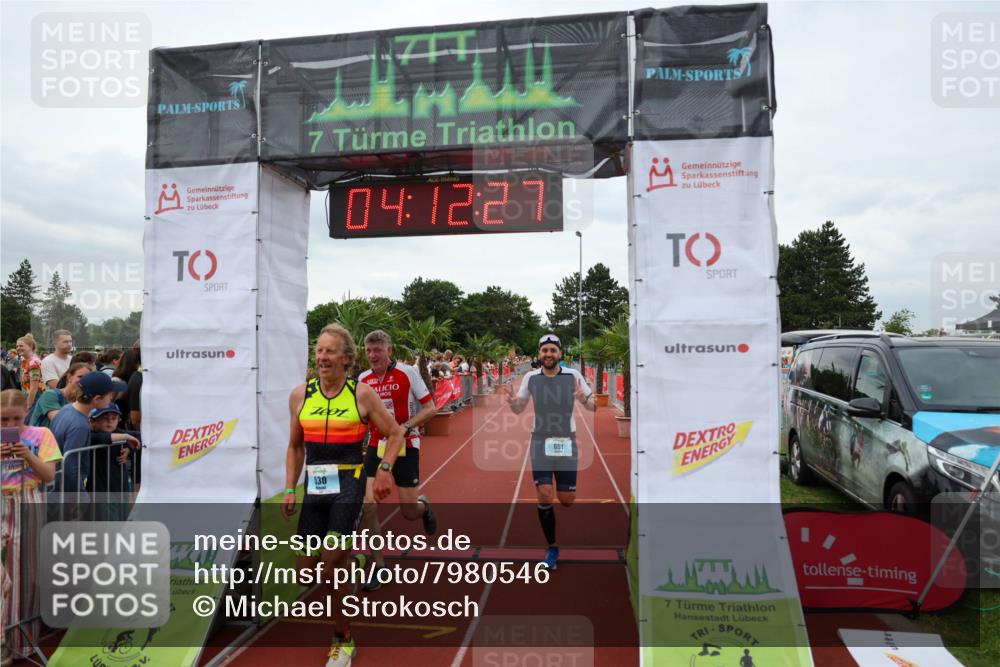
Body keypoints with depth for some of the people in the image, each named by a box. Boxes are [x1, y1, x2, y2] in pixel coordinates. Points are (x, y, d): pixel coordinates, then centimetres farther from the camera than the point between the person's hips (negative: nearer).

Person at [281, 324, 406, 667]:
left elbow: (396, 433, 4)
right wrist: (290, 488, 10)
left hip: (348, 484, -4)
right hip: (314, 487, 4)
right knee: (306, 569, 6)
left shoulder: (362, 393, -5)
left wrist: (384, 468, -9)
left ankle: (343, 640, 13)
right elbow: (295, 447, 15)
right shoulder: (300, 395, 5)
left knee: (331, 563, -8)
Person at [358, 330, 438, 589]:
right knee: (368, 505, -10)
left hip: (405, 446, -3)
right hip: (376, 446, 3)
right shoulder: (363, 379, 3)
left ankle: (424, 506, 41)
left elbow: (430, 408, -8)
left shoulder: (407, 372, -9)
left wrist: (405, 427, -20)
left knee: (409, 513, 2)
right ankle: (378, 567, 6)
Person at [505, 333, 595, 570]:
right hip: (540, 442, 1)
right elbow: (519, 409, 8)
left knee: (567, 499, 2)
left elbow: (593, 406, 0)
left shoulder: (573, 375, -5)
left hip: (566, 442, 0)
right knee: (544, 496, -6)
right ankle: (552, 548, 14)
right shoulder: (531, 377, -1)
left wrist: (585, 400, -24)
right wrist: (512, 401, -15)